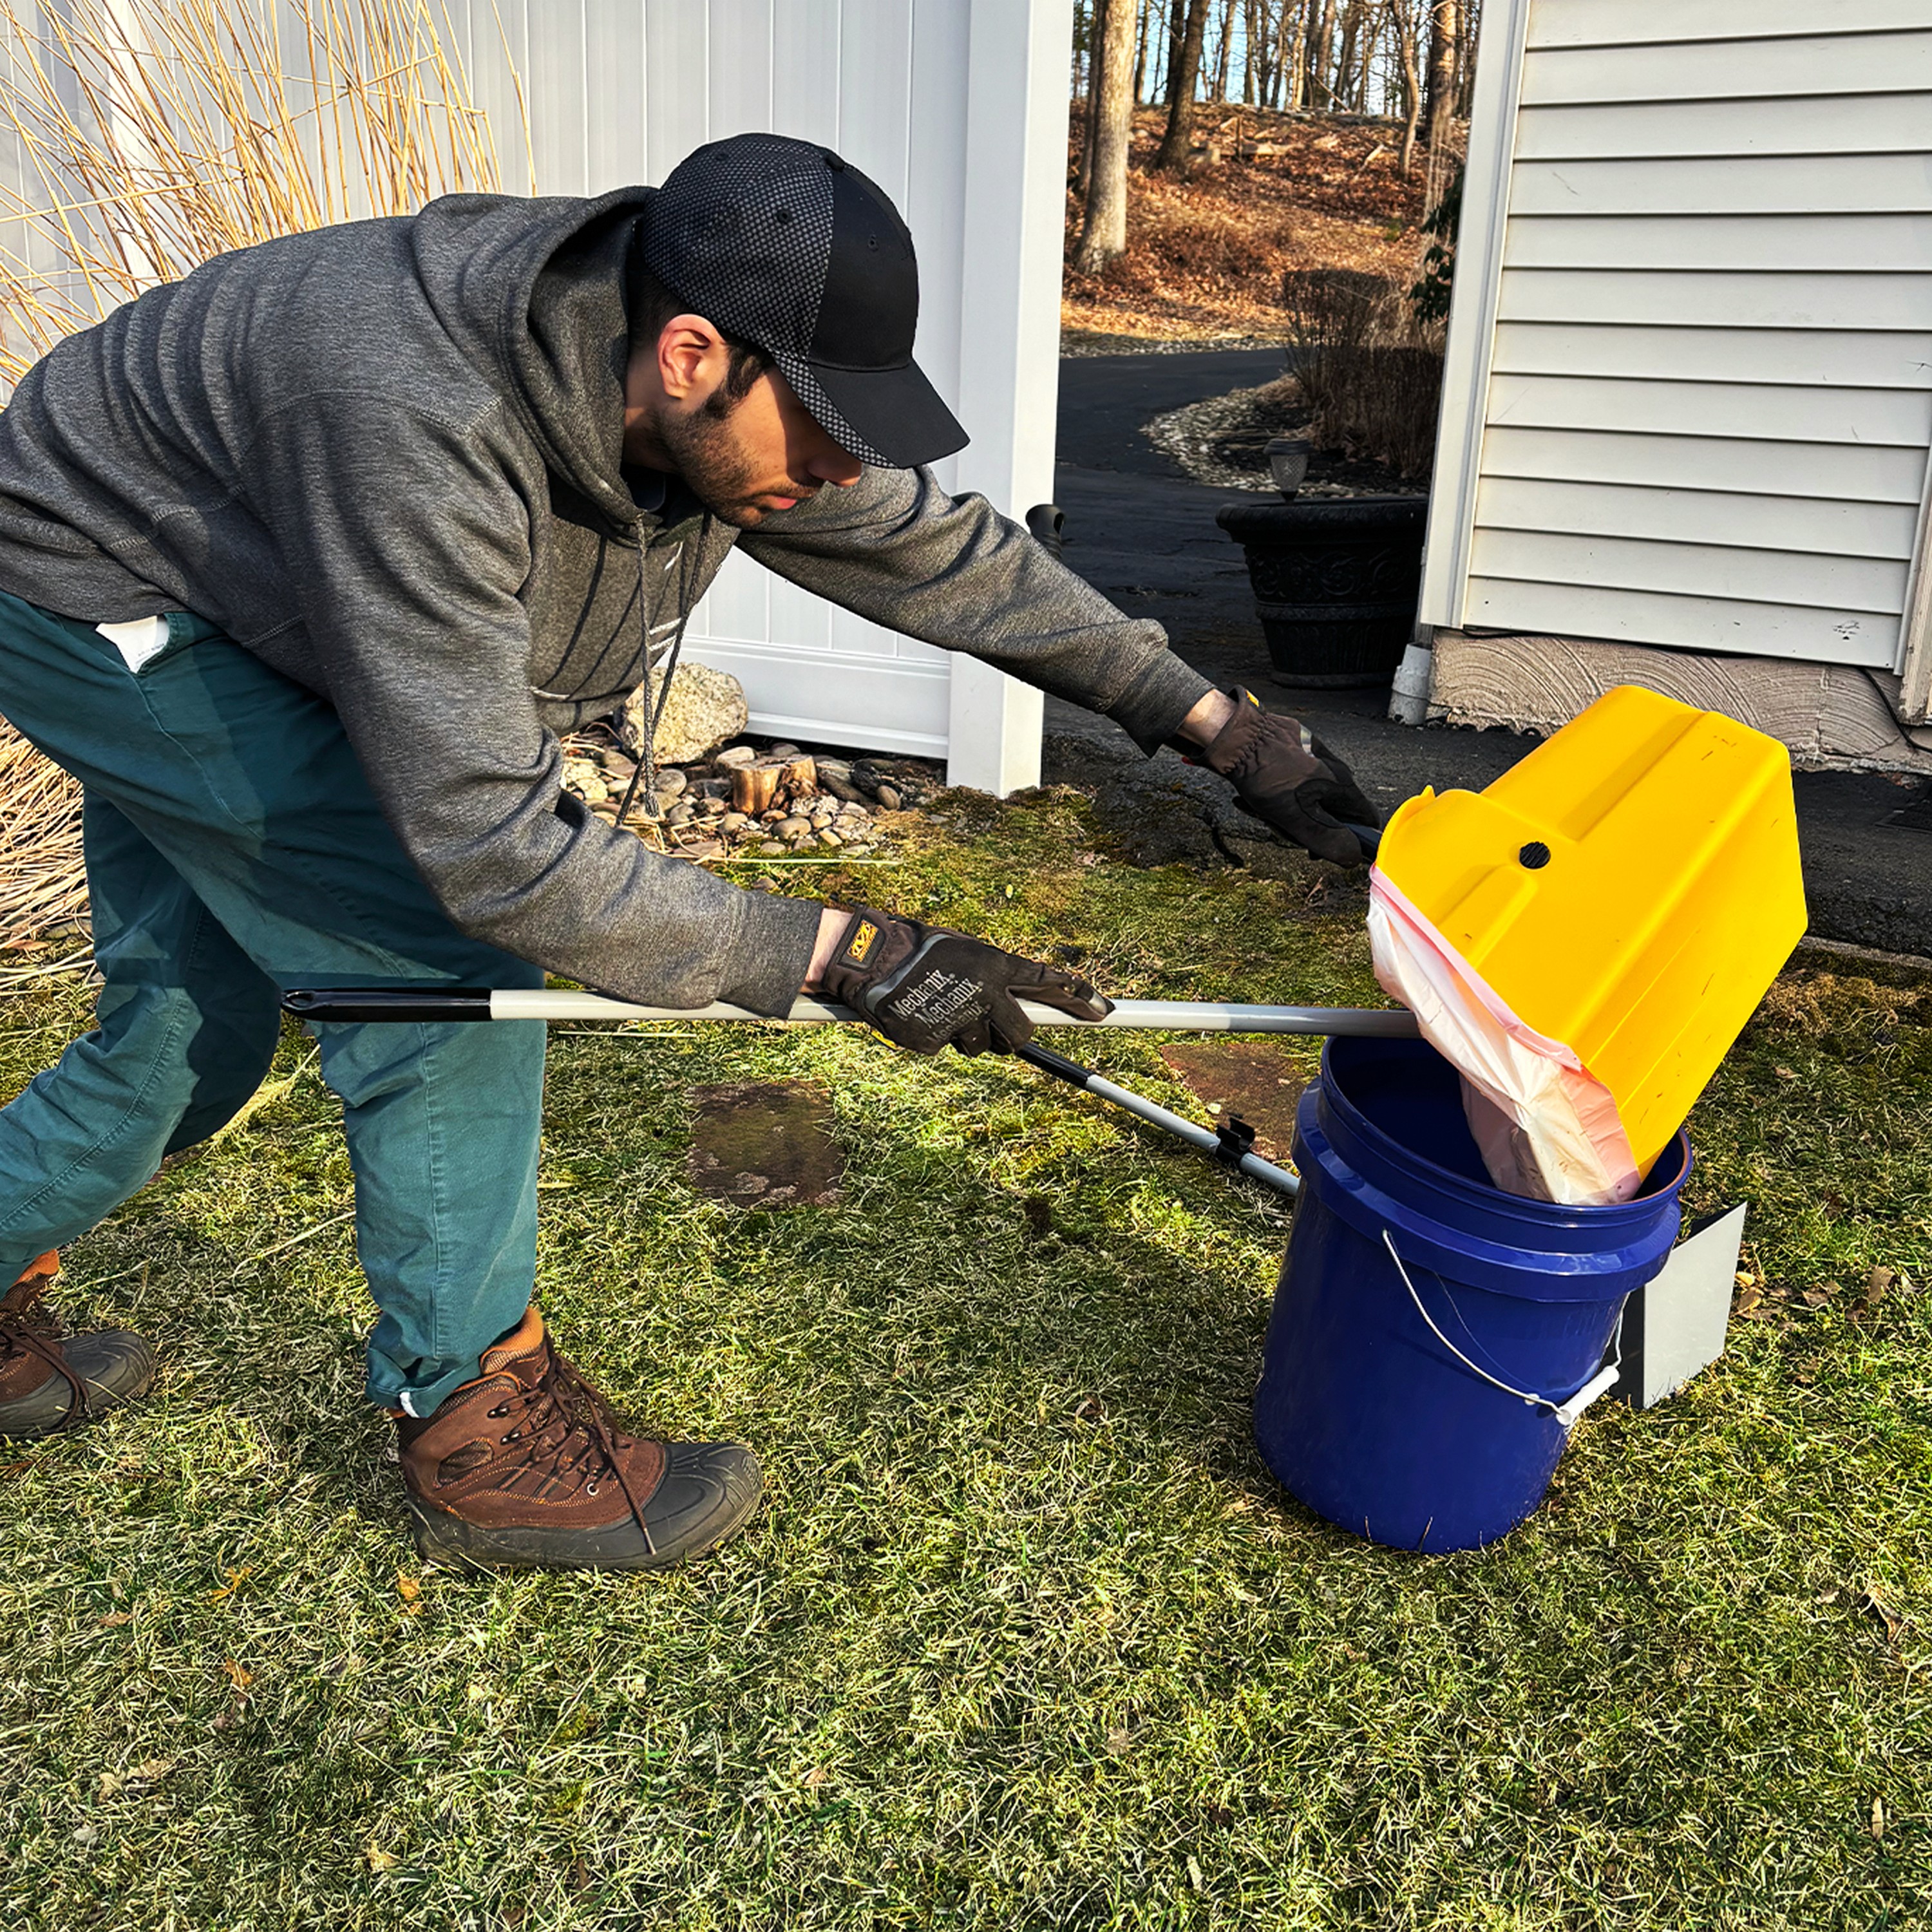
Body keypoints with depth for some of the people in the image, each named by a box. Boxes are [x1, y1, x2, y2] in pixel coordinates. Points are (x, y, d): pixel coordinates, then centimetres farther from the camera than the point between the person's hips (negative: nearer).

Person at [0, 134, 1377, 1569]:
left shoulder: (717, 403, -18)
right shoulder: (419, 434, -41)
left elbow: (944, 550, -7)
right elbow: (494, 848, -39)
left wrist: (1217, 722, -7)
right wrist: (846, 956, -38)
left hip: (201, 609, 8)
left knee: (193, 1029, 12)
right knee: (447, 960, -16)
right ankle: (476, 1428, 0)